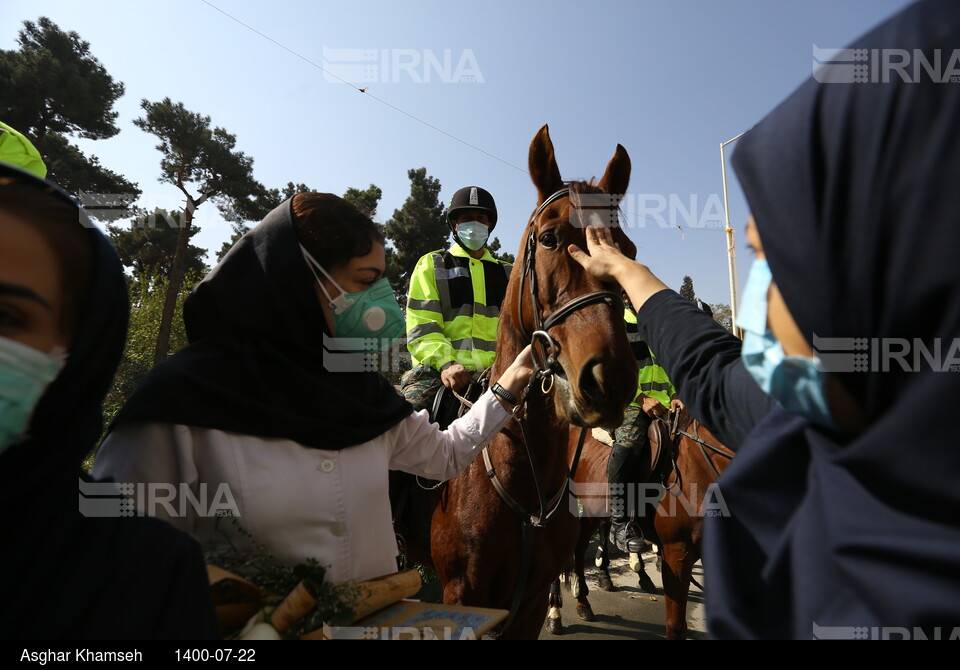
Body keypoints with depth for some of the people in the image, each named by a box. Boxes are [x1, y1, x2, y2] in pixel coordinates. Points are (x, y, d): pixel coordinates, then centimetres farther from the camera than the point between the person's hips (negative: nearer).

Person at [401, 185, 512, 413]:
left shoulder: (507, 274, 24)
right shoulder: (431, 265, 15)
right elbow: (421, 324, 2)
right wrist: (444, 362, -16)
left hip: (492, 371, 3)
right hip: (437, 370, -2)